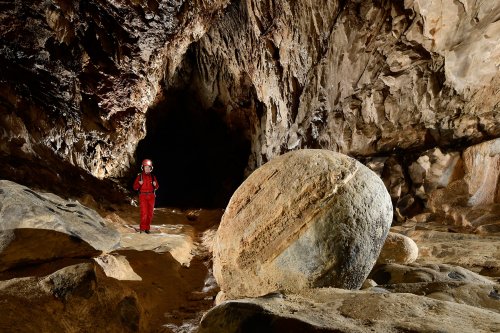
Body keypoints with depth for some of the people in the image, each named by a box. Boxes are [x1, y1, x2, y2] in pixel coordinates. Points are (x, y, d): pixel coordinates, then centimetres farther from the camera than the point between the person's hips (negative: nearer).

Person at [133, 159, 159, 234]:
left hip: (151, 196, 3)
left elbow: (156, 187, 14)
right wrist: (139, 184, -17)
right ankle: (142, 228, -3)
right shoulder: (139, 176, 2)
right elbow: (135, 187, 2)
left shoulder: (152, 176, 9)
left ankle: (147, 228, 12)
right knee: (144, 212, -12)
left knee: (150, 213, 3)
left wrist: (155, 185, -8)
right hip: (143, 196, -3)